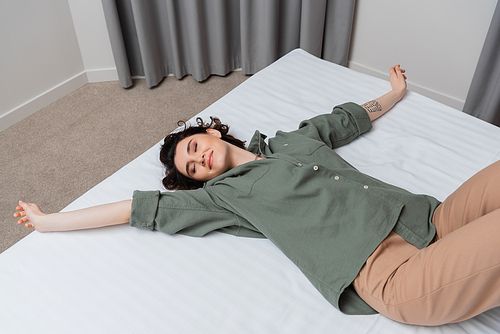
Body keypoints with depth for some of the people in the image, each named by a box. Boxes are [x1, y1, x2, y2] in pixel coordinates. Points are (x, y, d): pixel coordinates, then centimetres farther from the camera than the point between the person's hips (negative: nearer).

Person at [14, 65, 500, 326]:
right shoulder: (224, 194, 9)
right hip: (388, 274, -6)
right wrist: (49, 221, 14)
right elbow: (144, 208, 10)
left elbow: (351, 117, 38)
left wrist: (394, 93, 51)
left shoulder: (296, 137, 22)